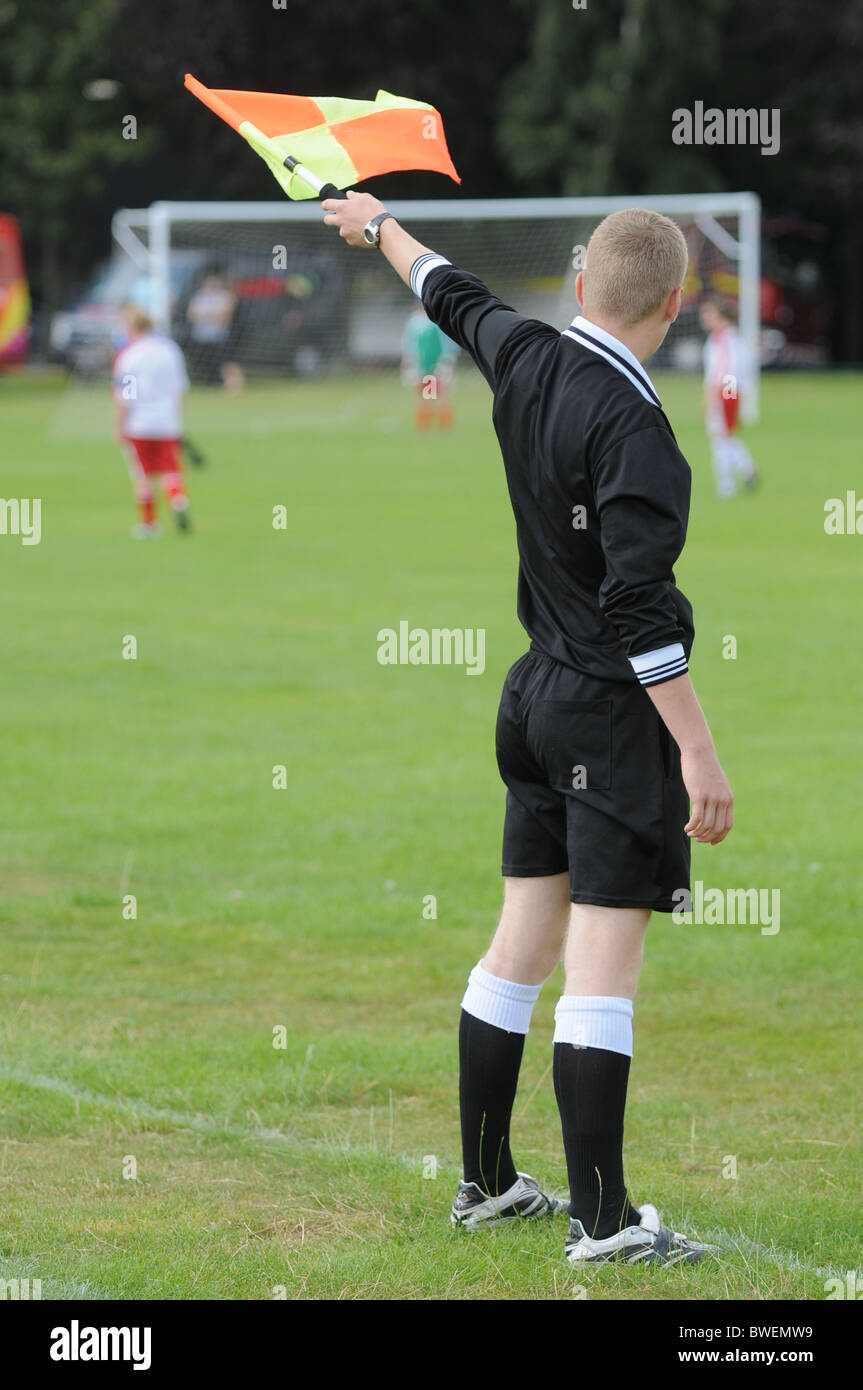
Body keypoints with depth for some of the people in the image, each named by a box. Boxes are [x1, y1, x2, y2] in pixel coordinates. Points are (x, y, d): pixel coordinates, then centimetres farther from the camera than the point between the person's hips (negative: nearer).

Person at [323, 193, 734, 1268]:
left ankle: (484, 1182, 23)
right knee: (604, 963, -7)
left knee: (523, 941, 15)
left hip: (538, 696, 8)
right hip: (615, 710, -8)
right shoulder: (631, 423, -21)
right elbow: (639, 604, -24)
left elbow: (456, 300, 24)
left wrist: (381, 228, 44)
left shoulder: (525, 361, 2)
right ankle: (601, 1220, -6)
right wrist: (696, 748, -22)